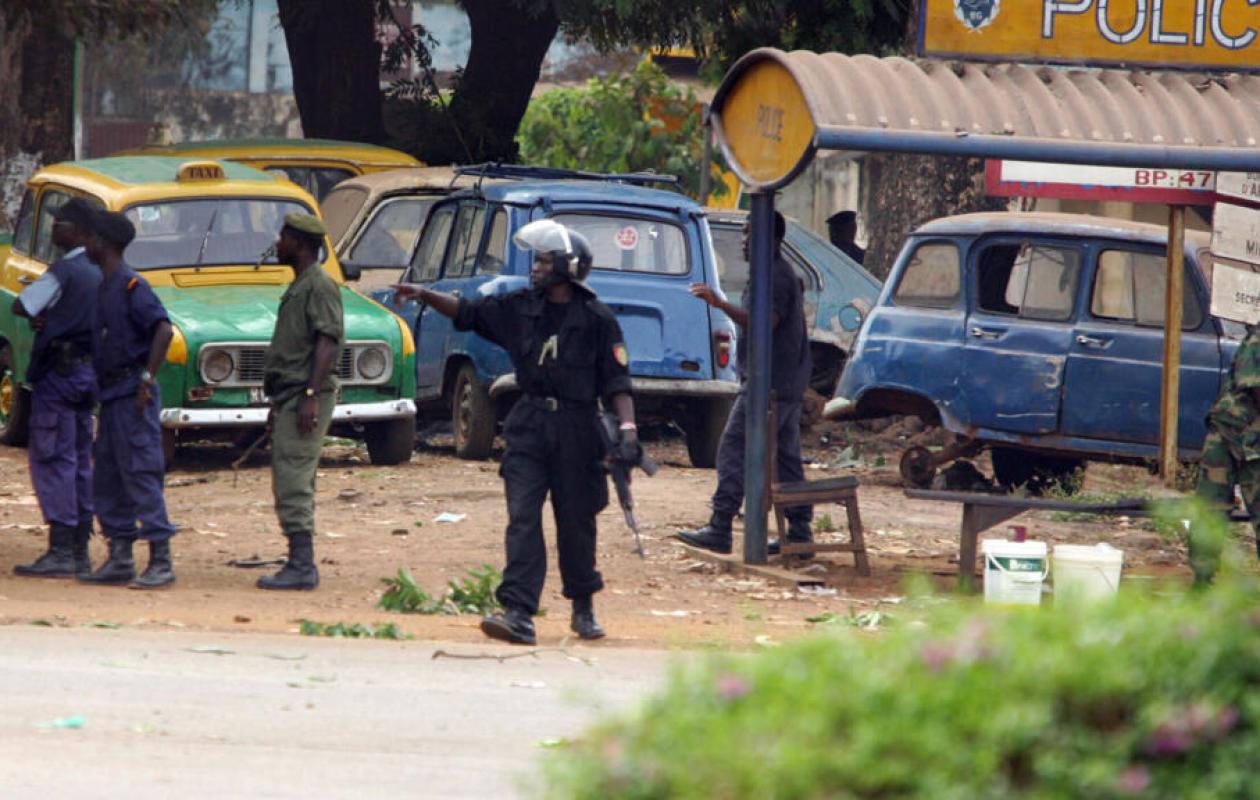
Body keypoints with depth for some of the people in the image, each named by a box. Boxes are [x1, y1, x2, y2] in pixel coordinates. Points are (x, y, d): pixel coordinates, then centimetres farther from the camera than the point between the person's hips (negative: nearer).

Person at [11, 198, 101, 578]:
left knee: (51, 458, -6)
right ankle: (80, 550, 14)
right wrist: (48, 316, 1)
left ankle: (61, 551, -10)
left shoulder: (64, 272, -16)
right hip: (90, 371, 8)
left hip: (59, 372, -8)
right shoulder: (99, 273, 11)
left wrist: (41, 314, 9)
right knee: (80, 461, 12)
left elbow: (20, 307, -12)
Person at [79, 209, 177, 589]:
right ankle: (120, 559, 14)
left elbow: (163, 330, -24)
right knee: (107, 482, 10)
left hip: (132, 397, -10)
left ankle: (161, 562, -9)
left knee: (141, 476, -10)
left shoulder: (131, 287, -13)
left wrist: (147, 379, -25)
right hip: (111, 396, 10)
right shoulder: (104, 287, 16)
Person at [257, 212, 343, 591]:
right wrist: (278, 402, 25)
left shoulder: (320, 286, -11)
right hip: (291, 396, 11)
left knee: (294, 483, -14)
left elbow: (328, 342, -20)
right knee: (289, 484, 12)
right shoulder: (298, 287, 20)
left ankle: (302, 566, -16)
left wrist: (311, 395, -26)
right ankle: (300, 563, 14)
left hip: (306, 397, -11)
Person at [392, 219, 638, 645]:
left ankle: (583, 607, 26)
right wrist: (426, 295, -3)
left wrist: (628, 429, -16)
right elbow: (468, 312, 11)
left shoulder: (596, 319, -6)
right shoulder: (520, 308, 7)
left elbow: (616, 381, -6)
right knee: (522, 518, -8)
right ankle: (519, 614, -15)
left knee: (575, 522, 7)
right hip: (529, 426, 3)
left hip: (576, 429, -3)